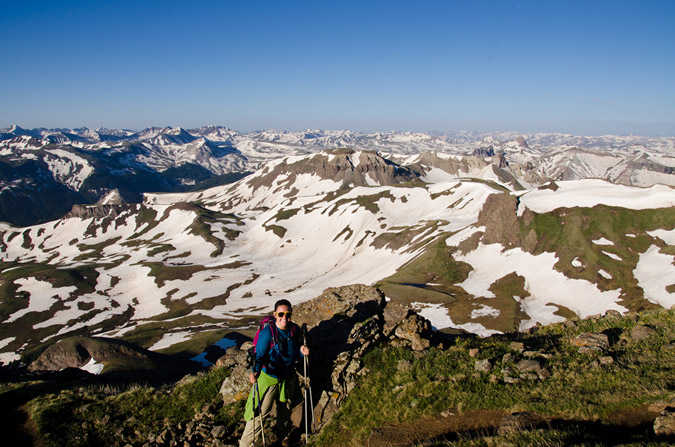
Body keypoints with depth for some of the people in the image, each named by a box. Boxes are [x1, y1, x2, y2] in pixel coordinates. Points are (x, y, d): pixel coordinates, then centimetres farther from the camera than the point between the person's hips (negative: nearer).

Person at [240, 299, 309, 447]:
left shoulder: (295, 329, -7)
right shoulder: (267, 332, -22)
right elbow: (259, 355, -20)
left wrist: (301, 352, -16)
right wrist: (254, 372, -37)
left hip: (288, 378, 5)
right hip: (268, 378, -5)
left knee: (285, 410, 22)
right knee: (259, 413, -3)